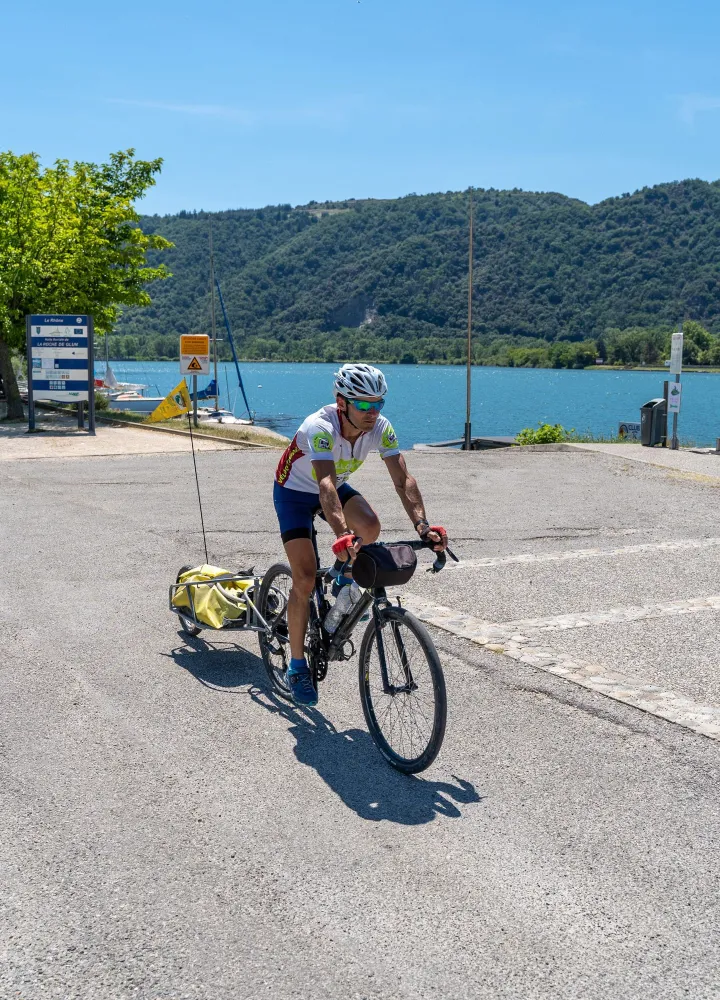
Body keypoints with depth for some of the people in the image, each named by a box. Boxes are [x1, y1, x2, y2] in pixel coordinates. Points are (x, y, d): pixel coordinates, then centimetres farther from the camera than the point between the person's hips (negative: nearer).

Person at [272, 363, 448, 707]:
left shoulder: (380, 428, -22)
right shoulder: (320, 427, -37)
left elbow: (403, 479, -27)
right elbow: (325, 485, -50)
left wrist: (422, 524, -43)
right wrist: (342, 534, -64)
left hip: (336, 486, 4)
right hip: (294, 491, -4)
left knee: (370, 527, -27)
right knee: (305, 579, -13)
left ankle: (345, 578, 6)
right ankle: (297, 666, 3)